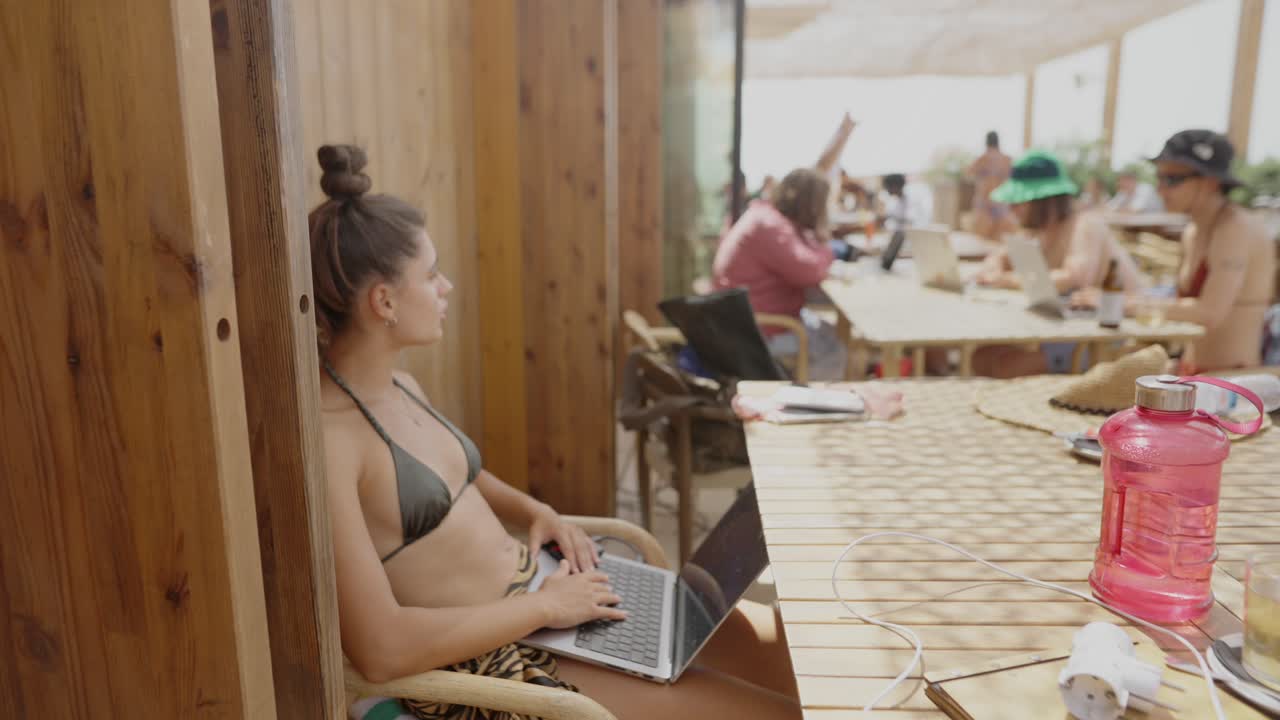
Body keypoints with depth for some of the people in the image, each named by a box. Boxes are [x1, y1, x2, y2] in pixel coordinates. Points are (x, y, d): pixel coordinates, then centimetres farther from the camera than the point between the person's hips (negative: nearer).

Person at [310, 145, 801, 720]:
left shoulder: (397, 384, 4)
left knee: (790, 647, 9)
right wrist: (544, 607, -19)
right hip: (483, 665, -8)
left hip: (535, 584, 9)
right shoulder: (324, 437, -23)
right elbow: (380, 648, -27)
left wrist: (534, 512, 4)